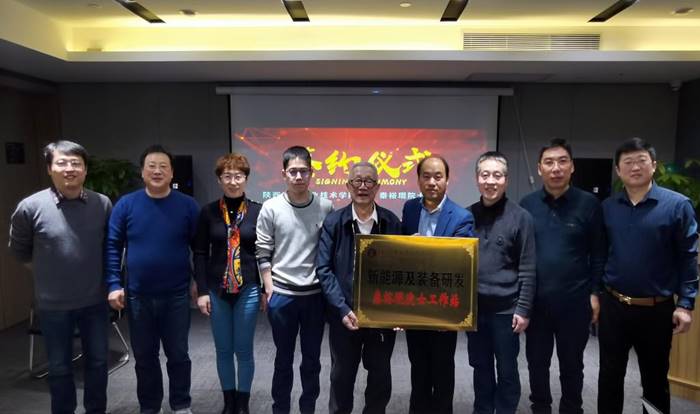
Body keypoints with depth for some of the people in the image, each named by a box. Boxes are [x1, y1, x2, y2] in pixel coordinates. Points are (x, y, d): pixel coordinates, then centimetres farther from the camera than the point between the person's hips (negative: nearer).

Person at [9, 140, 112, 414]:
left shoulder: (103, 204, -7)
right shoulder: (30, 207, -13)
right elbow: (19, 250, 4)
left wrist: (111, 282, 7)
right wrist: (48, 273, 6)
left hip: (95, 301, 2)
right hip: (54, 305, -2)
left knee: (97, 362, 16)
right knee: (59, 368, 15)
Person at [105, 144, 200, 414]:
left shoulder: (187, 205, -4)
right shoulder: (126, 205, -2)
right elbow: (112, 246, 0)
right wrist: (114, 284, -6)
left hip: (176, 295, -1)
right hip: (138, 296, 1)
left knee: (178, 355, 12)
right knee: (144, 357, 15)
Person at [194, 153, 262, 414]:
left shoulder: (257, 211, -3)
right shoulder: (208, 212, 0)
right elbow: (200, 253, 1)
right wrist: (202, 291, -4)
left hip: (248, 289, -1)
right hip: (217, 290, 1)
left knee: (244, 350, 9)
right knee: (223, 350, 13)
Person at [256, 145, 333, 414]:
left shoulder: (325, 207, -3)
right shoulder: (271, 208, -6)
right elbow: (263, 253, -2)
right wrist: (269, 289, -5)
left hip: (315, 294, 1)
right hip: (282, 294, -1)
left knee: (312, 359, 15)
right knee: (284, 358, 14)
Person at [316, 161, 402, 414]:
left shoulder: (392, 222, -1)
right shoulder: (333, 222, -5)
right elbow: (324, 269, -8)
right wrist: (342, 309, -16)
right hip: (345, 314, -1)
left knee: (381, 376, 16)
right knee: (341, 376, 15)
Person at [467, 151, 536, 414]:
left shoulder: (520, 217, -7)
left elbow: (527, 269, -7)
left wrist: (523, 309, -9)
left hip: (505, 308, -3)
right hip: (474, 307, 3)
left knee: (507, 370, 10)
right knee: (481, 368, 16)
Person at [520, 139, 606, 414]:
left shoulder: (589, 203, -4)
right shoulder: (527, 204, 1)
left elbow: (599, 254, 0)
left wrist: (595, 293, -3)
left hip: (574, 300, -1)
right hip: (535, 300, 2)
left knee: (571, 363, 15)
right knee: (536, 362, 15)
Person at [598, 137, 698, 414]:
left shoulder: (677, 205, -7)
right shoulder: (607, 207, 2)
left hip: (657, 309, -2)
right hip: (612, 306, 2)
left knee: (655, 379, 16)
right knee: (610, 376, 13)